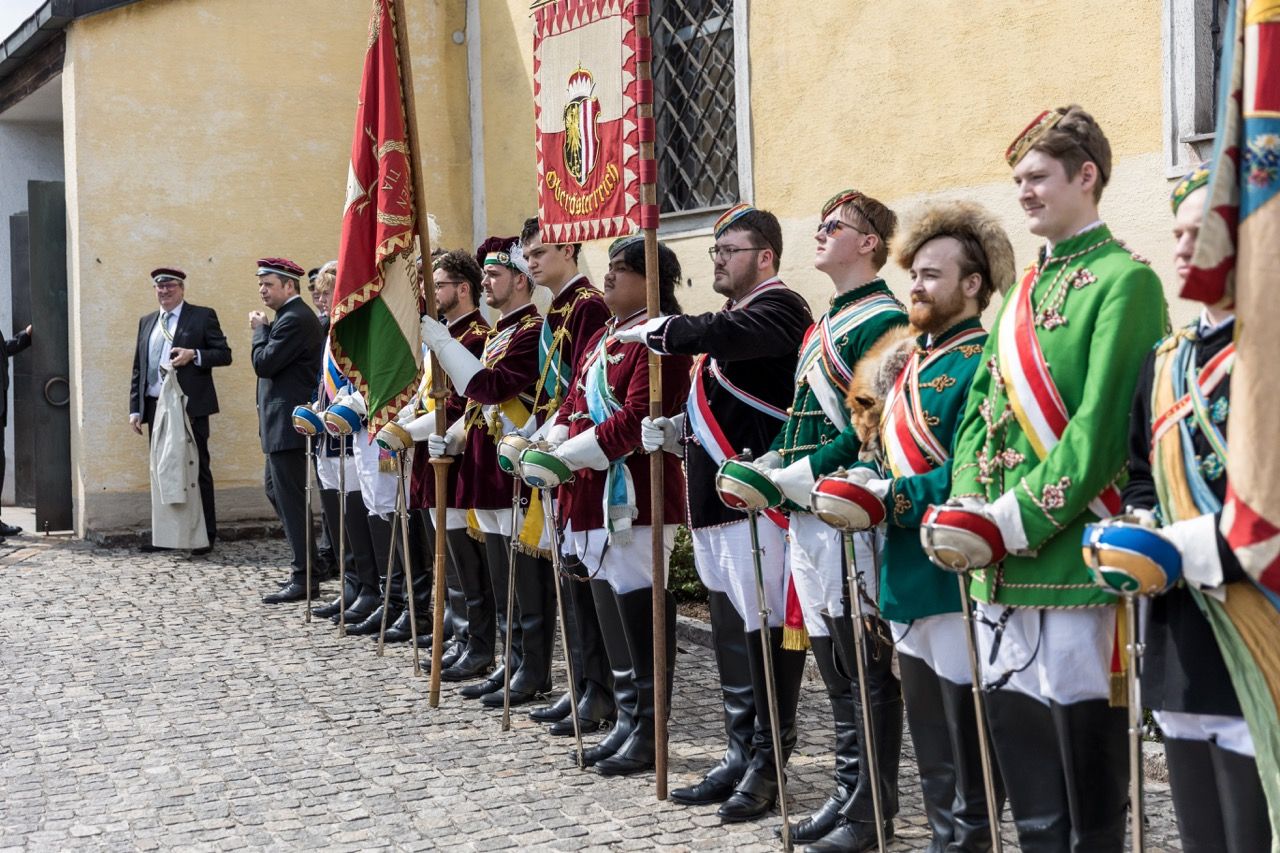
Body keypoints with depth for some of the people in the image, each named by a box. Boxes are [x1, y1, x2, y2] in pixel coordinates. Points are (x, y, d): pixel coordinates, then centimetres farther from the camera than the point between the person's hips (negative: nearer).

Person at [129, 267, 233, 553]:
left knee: (197, 469, -1)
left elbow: (224, 354, -2)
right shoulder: (147, 322, 17)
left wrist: (194, 355, -19)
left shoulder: (202, 316, 2)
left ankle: (205, 534, 4)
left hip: (190, 407, -5)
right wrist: (135, 408, 9)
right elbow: (138, 369, 16)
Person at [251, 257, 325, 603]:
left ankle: (304, 577, -2)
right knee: (274, 487, 20)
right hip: (283, 422, 11)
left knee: (291, 497, -7)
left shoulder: (294, 320, -18)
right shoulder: (294, 316, 16)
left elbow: (264, 364, -20)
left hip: (288, 424, -11)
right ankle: (305, 560, 27)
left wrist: (261, 330, -7)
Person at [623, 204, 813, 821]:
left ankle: (767, 766, 5)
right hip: (715, 501, 10)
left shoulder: (780, 308, -8)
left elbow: (713, 335, -28)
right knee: (730, 635, 14)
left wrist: (651, 330, -12)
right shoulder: (736, 316, 20)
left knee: (767, 633, -3)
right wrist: (678, 433, 10)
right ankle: (740, 752, 23)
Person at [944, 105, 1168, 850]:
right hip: (1002, 562, 8)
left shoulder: (1124, 280, -7)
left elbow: (1102, 423, -15)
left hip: (1074, 556, -8)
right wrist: (969, 508, 1)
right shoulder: (1026, 291, 18)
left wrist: (1024, 518, -16)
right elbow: (981, 412, 15)